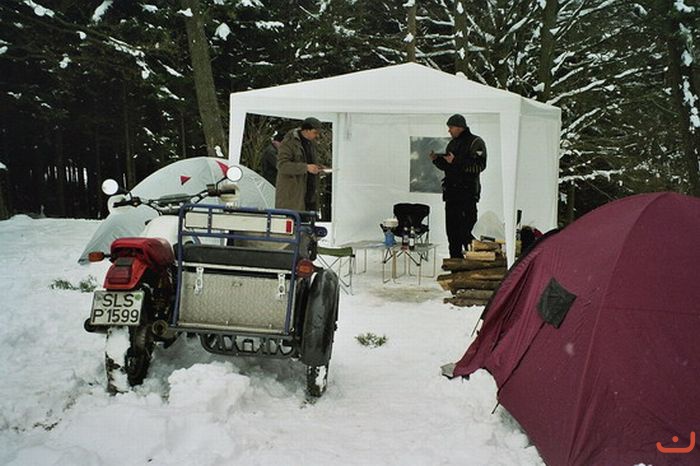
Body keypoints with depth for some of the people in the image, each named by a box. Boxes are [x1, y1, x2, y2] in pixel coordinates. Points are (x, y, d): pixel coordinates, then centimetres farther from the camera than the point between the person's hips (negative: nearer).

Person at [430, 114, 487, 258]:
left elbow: (479, 165, -16)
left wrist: (456, 161, -20)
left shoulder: (475, 142, -4)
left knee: (464, 229, -14)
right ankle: (455, 258, 14)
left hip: (467, 193, -8)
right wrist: (436, 159, 6)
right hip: (451, 191, 8)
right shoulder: (452, 143, 20)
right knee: (451, 227, 7)